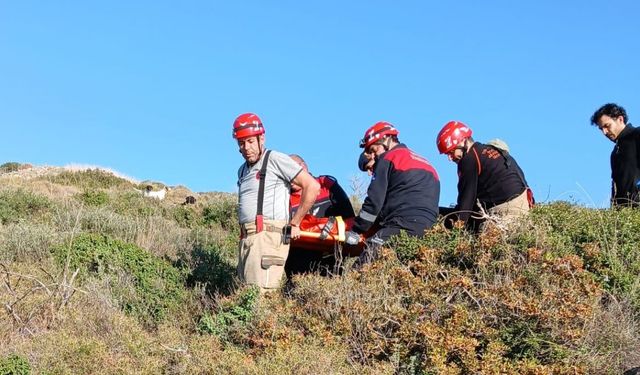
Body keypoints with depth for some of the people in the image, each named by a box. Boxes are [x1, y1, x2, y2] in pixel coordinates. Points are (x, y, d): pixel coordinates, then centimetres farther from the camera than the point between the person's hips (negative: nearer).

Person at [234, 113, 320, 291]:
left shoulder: (275, 159, -2)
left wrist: (294, 224, -4)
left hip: (267, 236, -9)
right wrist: (243, 239, 17)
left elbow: (312, 186, -7)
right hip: (246, 239, 9)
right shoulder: (242, 170, 23)